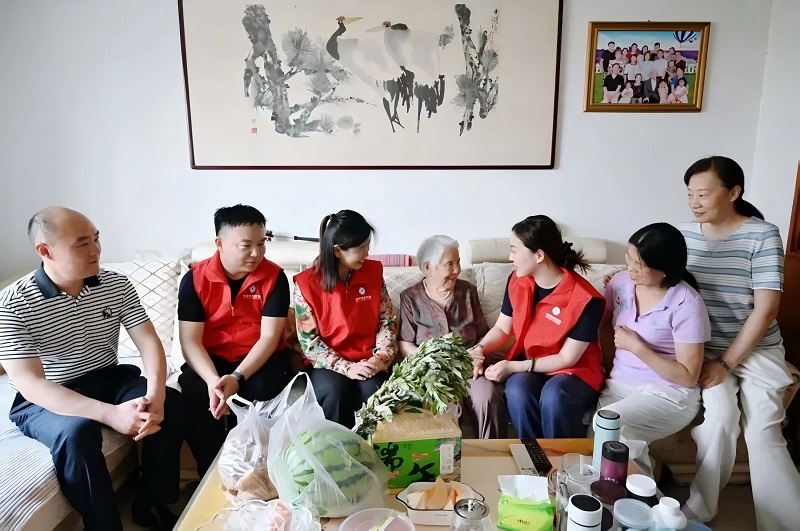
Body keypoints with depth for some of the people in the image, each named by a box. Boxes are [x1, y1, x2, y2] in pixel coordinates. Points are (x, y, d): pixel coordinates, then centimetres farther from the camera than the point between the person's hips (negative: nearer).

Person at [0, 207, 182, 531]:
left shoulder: (117, 285, -5)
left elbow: (149, 342, -9)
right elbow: (30, 384, -24)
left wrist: (154, 397, -30)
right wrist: (110, 414, -36)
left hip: (109, 380, 4)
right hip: (45, 399, -4)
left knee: (171, 402, -20)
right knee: (77, 432, -34)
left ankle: (151, 504, -1)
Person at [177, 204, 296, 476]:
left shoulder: (274, 277, -11)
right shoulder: (195, 279, -9)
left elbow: (269, 337, -14)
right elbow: (190, 341, -13)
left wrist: (237, 378, -29)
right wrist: (213, 380, -31)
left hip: (261, 359, -1)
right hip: (211, 359, 1)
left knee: (262, 392, -31)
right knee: (193, 394, -28)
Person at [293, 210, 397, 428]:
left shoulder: (373, 272, 0)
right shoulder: (306, 284, -11)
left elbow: (387, 322, 4)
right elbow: (309, 341, -10)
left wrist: (382, 357, -12)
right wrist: (346, 367, -18)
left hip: (367, 362, 2)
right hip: (328, 365, -2)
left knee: (374, 392, -27)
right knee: (336, 392, -31)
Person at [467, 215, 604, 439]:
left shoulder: (585, 299, -22)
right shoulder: (517, 281, -5)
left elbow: (567, 359, -17)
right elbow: (502, 329, 5)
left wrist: (513, 366, -23)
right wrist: (479, 349, -15)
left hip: (575, 372, -3)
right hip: (528, 366, 4)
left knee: (554, 397, -36)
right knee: (517, 390, -31)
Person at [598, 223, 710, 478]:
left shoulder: (686, 304, -17)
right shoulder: (620, 282, -1)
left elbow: (688, 377, -14)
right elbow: (606, 327, 16)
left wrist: (637, 347, -19)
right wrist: (613, 369, 4)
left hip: (668, 395, -5)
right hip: (618, 385, 5)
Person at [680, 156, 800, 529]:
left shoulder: (763, 235, -9)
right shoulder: (684, 235, 0)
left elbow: (766, 309, -13)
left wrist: (726, 364, -16)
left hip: (755, 349, -1)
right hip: (703, 347, 1)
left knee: (763, 432, -15)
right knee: (721, 416, -21)